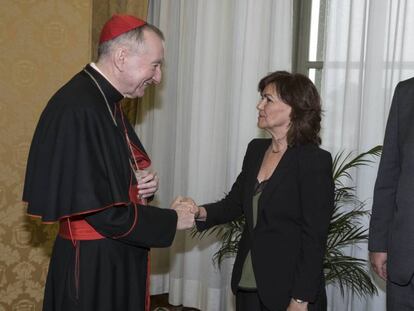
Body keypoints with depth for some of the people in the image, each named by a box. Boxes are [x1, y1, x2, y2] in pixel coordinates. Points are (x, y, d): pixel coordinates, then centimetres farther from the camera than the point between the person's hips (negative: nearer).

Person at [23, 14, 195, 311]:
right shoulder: (77, 109, -23)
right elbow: (101, 210, -24)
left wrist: (142, 181, -3)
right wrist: (171, 219, -13)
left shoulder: (108, 103, 7)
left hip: (119, 258, 9)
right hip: (92, 266, -9)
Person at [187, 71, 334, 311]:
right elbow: (235, 202, 11)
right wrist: (201, 213, -8)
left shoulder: (315, 161, -15)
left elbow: (315, 238, -15)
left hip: (288, 291, -6)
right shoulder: (256, 150, 5)